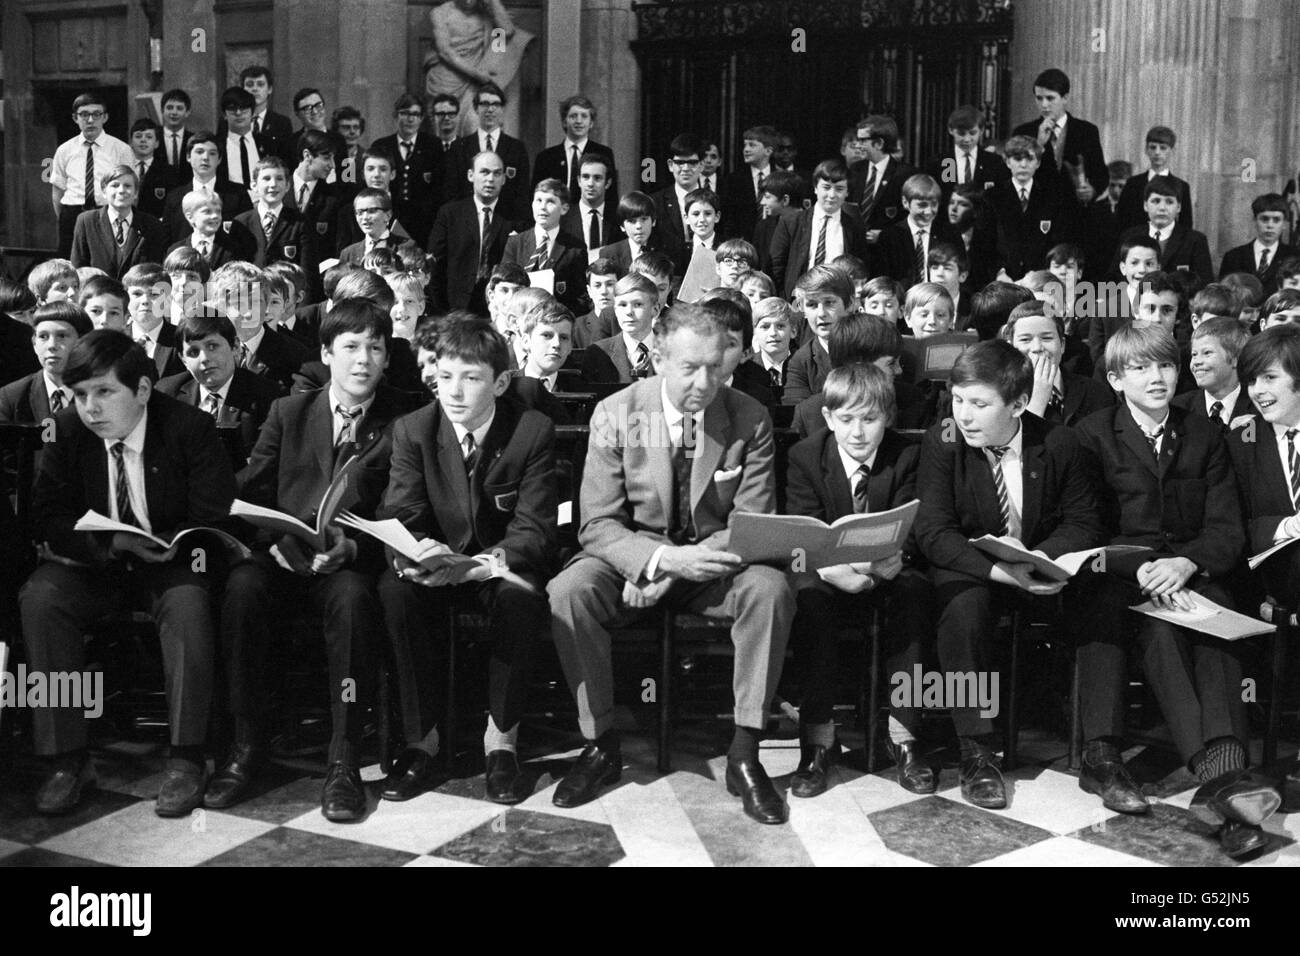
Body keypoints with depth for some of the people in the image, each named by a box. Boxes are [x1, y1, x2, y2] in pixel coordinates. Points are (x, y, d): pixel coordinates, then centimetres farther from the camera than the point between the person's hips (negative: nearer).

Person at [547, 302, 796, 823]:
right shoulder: (615, 415, -9)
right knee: (567, 593, -29)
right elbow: (598, 524, -10)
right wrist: (662, 558, -30)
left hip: (713, 565, 0)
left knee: (770, 588, -30)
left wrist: (667, 577, -21)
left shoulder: (749, 419, -7)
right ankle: (600, 744, -11)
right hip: (635, 558, 0)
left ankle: (744, 753, -19)